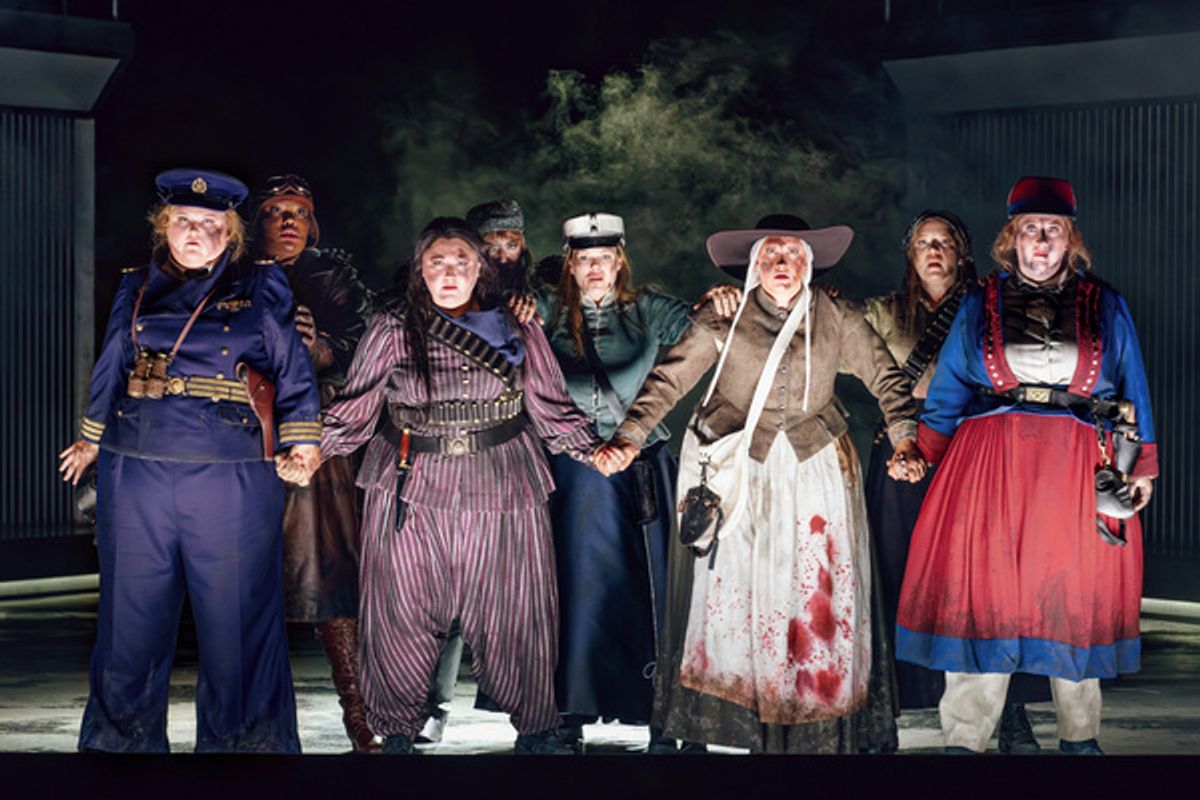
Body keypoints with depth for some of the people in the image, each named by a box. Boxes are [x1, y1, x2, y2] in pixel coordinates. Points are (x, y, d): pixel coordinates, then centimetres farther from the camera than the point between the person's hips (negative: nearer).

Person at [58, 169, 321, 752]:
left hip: (233, 480, -2)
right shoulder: (136, 289, 14)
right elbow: (111, 369, 23)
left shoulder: (260, 289, 6)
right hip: (136, 475, 3)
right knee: (131, 618, 8)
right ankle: (124, 740, 22)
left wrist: (301, 441, -5)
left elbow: (293, 369, 5)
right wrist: (90, 439, 29)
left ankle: (238, 741, 11)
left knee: (236, 618, -1)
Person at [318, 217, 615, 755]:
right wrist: (310, 454, -8)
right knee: (403, 610, 2)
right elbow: (354, 409, 3)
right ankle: (398, 729, 19)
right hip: (410, 490, 0)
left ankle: (535, 728, 19)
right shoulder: (392, 332, 4)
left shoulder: (518, 332, 7)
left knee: (513, 609, 3)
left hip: (502, 488, 1)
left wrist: (592, 450, -5)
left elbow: (551, 408, 8)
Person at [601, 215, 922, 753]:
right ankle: (718, 720, 4)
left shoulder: (836, 320, 3)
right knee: (728, 585, -6)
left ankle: (815, 729, 6)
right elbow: (667, 380, -6)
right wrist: (628, 439, -17)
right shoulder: (723, 320, -2)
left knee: (817, 594, -2)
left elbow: (887, 380, 9)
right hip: (737, 471, -1)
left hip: (814, 468, 1)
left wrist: (905, 442, -3)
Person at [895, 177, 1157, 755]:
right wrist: (922, 455, 2)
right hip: (990, 468, 0)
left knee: (1075, 604, 4)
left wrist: (1140, 467, 8)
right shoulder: (979, 305, 11)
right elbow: (948, 388, 12)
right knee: (981, 597, -4)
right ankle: (964, 739, 2)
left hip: (1077, 470, 0)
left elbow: (1132, 387, 14)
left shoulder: (1106, 307, 12)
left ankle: (1080, 736, 18)